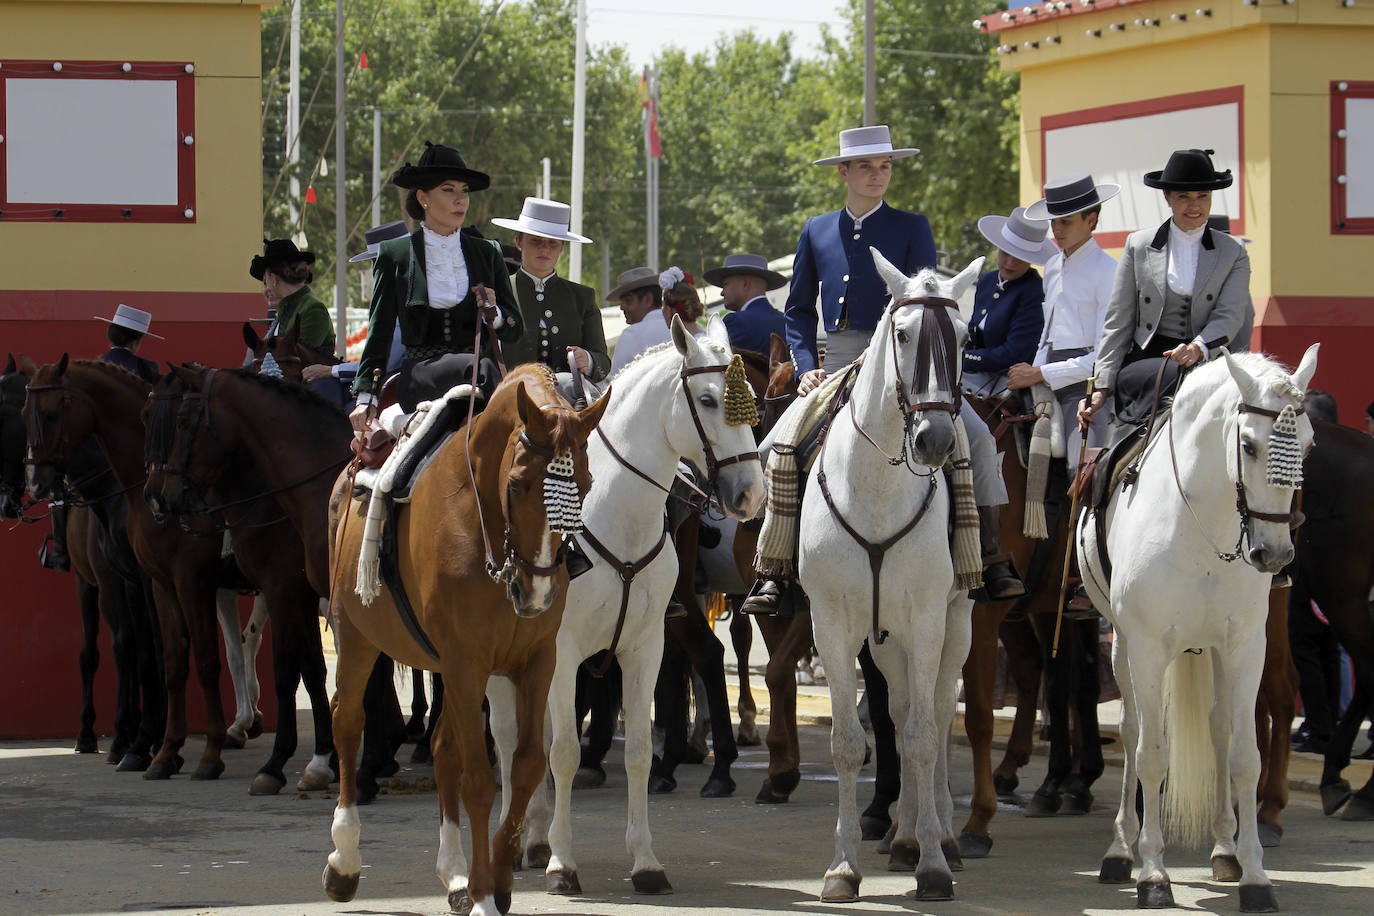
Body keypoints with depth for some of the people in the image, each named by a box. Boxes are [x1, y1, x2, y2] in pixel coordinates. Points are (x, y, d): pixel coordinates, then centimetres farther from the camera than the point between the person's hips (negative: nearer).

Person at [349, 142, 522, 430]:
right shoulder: (394, 254, 9)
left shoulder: (488, 253, 15)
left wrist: (494, 314, -8)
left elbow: (515, 329, 15)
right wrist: (365, 397, 3)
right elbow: (380, 332, 10)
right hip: (420, 374, -3)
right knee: (481, 367, -32)